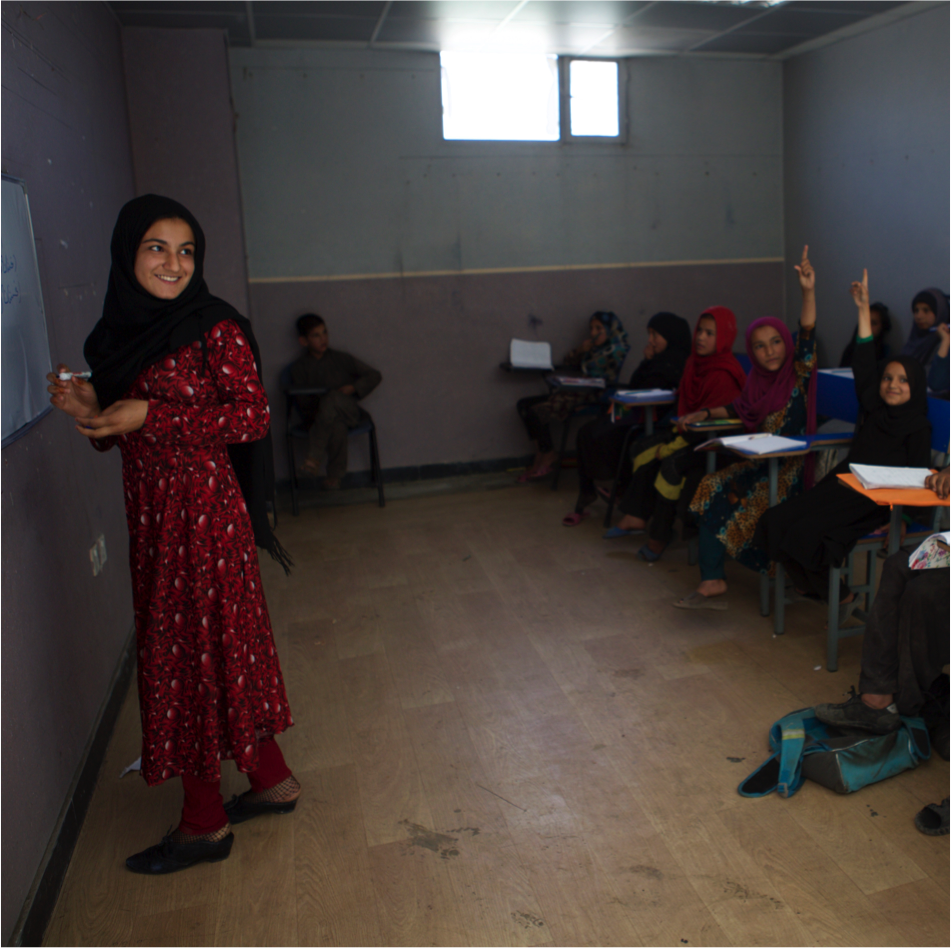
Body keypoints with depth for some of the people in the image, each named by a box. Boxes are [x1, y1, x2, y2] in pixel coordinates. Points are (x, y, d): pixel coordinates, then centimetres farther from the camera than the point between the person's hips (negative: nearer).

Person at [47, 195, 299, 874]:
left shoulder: (215, 328, -11)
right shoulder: (119, 332, 10)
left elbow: (252, 416, -16)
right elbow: (121, 434, 15)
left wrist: (148, 415, -20)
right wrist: (91, 410, -7)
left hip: (201, 509, -7)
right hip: (152, 512, 7)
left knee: (195, 655, 2)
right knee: (224, 650, 15)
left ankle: (206, 823, 19)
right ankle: (272, 779, 32)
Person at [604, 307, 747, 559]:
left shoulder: (724, 375, -22)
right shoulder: (695, 363, 5)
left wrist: (671, 446, -19)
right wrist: (680, 429, -4)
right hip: (691, 431, 10)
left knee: (673, 463, -28)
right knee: (644, 448, -1)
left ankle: (659, 535, -16)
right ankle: (637, 517, -1)